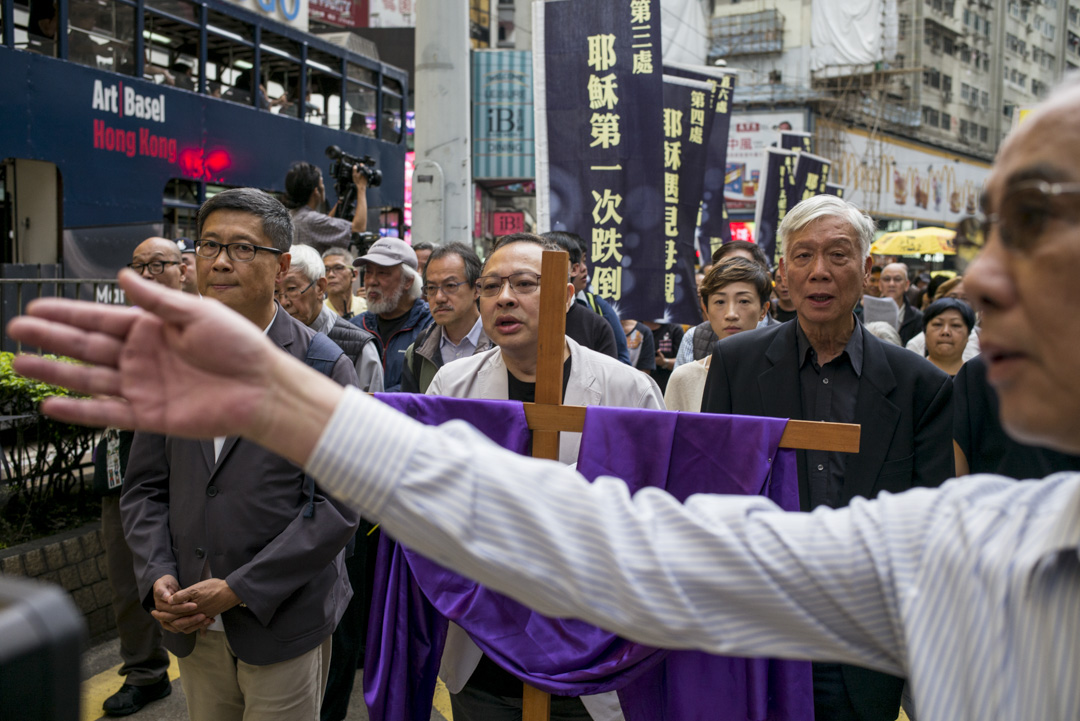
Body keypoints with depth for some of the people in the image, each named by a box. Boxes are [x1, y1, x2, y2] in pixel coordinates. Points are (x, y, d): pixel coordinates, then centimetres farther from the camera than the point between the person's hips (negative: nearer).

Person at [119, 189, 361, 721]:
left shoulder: (322, 366, -10)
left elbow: (339, 505, -14)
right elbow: (144, 487, 10)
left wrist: (238, 589, -16)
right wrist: (158, 577, -6)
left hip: (283, 623, -4)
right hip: (192, 626, 4)